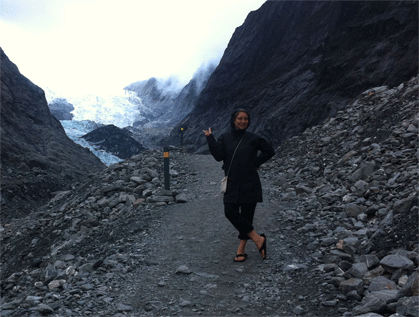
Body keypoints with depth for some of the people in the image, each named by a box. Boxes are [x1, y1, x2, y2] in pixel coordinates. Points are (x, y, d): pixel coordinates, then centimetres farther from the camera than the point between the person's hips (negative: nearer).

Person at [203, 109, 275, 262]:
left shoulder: (253, 139, 1)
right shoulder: (225, 138, 6)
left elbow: (270, 151, 10)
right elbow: (218, 156, -8)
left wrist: (256, 162, 0)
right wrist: (210, 139, -12)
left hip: (249, 184, -2)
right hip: (232, 183, 2)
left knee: (247, 215, -1)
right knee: (230, 213, -7)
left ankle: (241, 249, 10)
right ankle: (258, 239, 4)